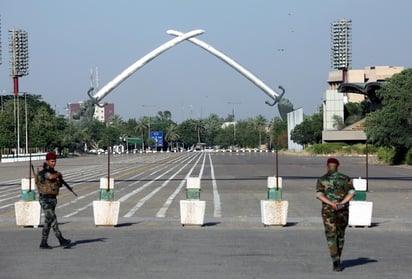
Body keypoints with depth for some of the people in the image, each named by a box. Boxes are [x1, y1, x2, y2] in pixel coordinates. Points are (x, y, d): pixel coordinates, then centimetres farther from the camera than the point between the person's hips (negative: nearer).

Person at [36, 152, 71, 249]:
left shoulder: (53, 171, 13)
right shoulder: (42, 171, -12)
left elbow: (59, 185, 17)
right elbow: (51, 176, -32)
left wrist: (60, 179, -6)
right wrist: (58, 174, -11)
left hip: (53, 199, 8)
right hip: (45, 199, -8)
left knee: (48, 221, 8)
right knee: (52, 218, -17)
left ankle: (43, 243, 13)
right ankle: (61, 239, -22)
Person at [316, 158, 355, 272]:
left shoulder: (322, 179, 3)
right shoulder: (345, 178, 7)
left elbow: (319, 195, -12)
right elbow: (352, 192, -6)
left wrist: (332, 204, -20)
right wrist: (341, 203, -15)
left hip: (328, 211, -2)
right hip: (343, 210, 2)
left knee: (331, 237, -4)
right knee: (340, 235, 19)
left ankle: (336, 263, -19)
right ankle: (337, 260, 29)